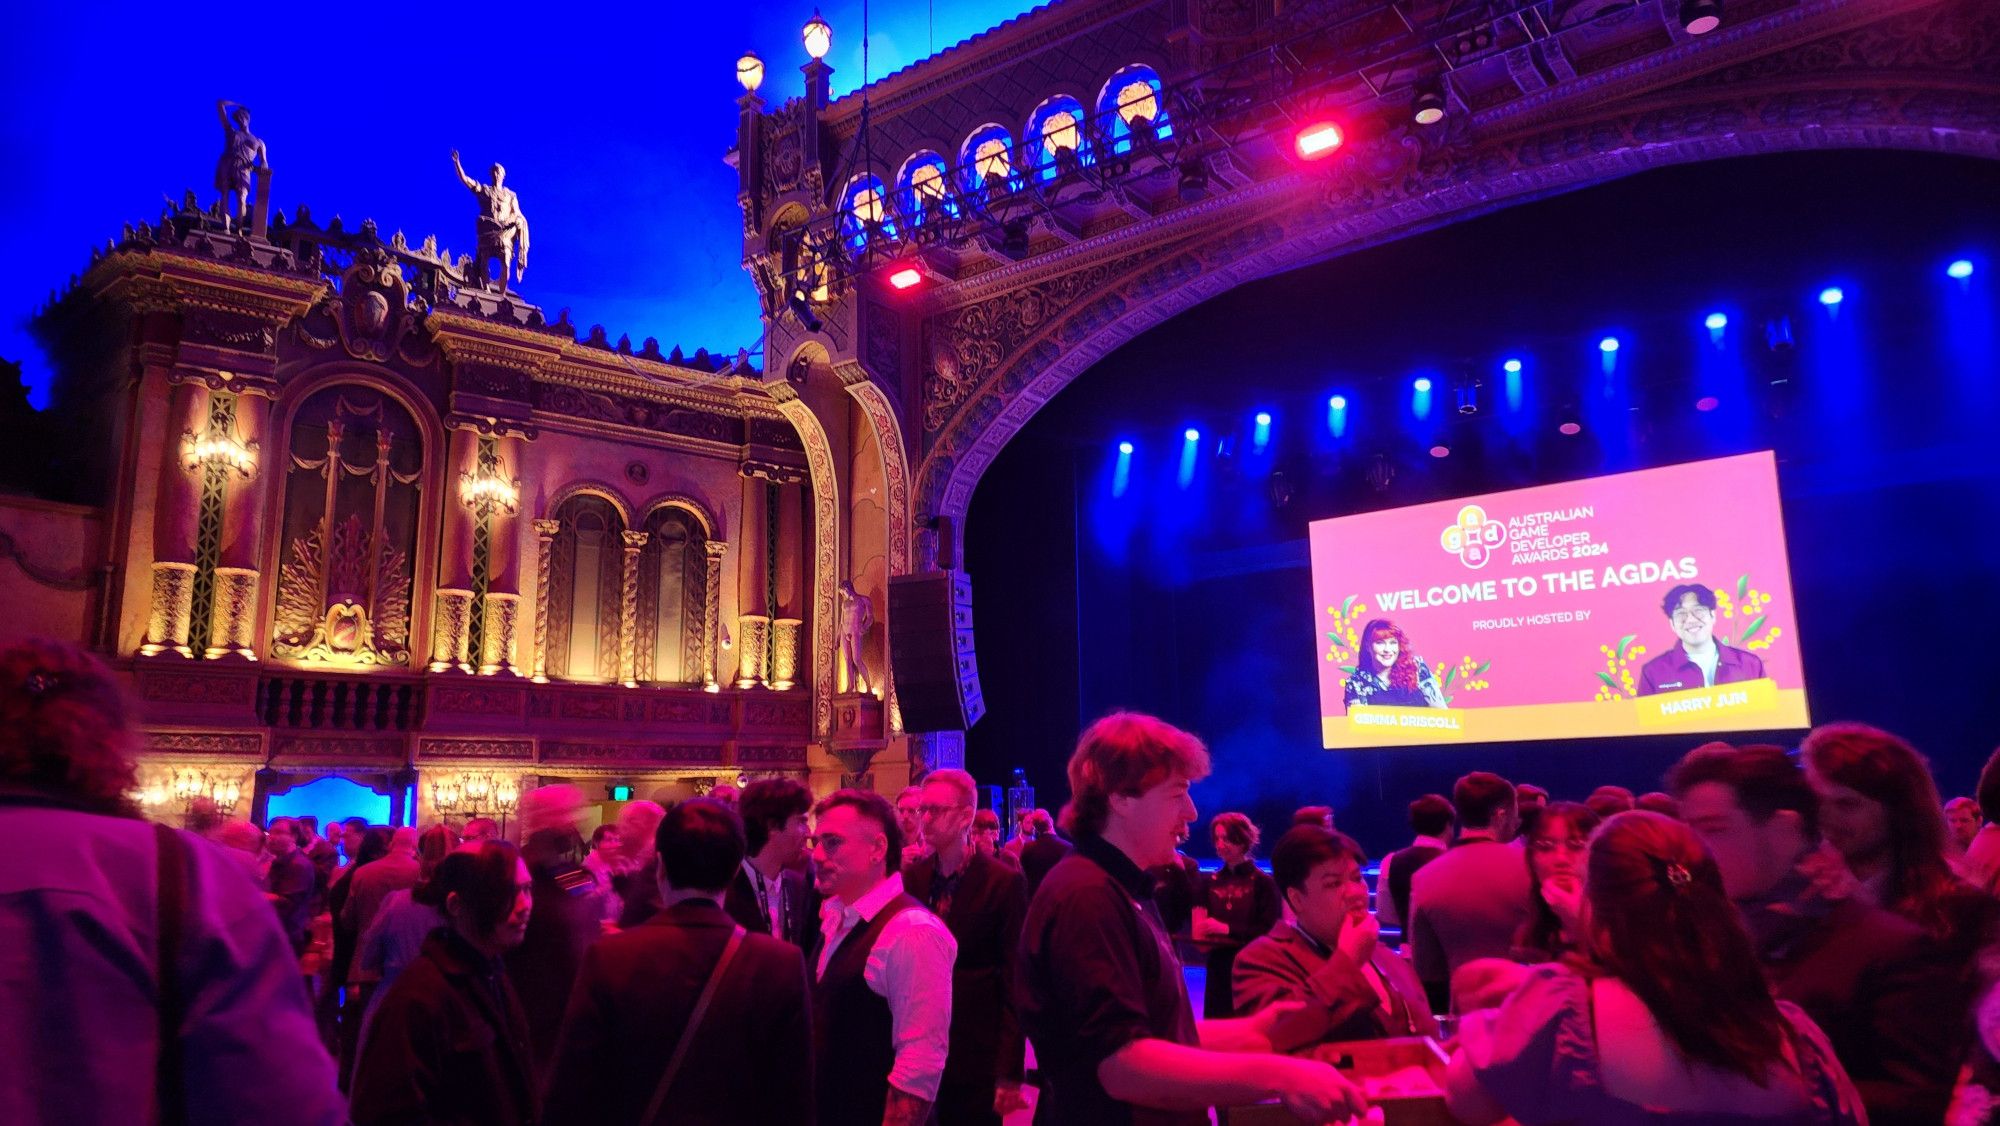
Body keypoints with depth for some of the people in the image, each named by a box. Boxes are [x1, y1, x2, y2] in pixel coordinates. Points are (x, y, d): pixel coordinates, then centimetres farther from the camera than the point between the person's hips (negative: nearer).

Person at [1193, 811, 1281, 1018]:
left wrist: (1228, 929, -14)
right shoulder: (1210, 883, 13)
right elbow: (1199, 924, 12)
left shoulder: (1263, 882, -2)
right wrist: (1202, 935, -11)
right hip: (1218, 969, 4)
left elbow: (1270, 929, -10)